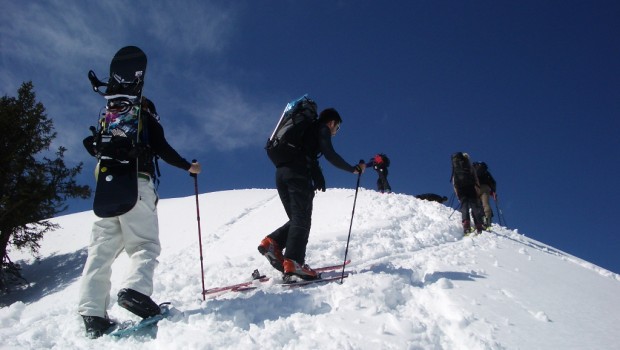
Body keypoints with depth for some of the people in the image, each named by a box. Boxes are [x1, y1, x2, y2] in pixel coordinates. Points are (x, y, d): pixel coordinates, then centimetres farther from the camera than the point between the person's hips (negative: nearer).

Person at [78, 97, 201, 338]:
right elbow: (162, 149, 0)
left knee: (102, 249, -1)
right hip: (136, 183, -4)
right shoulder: (148, 119, 15)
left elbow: (89, 143, 21)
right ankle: (135, 288, -35)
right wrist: (188, 167, 10)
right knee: (145, 243, -7)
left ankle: (92, 314, -13)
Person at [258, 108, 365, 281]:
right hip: (298, 174, -8)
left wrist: (317, 178, 22)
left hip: (281, 172, 8)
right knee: (302, 220, -12)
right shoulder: (323, 129, 8)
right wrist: (353, 169, 1)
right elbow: (330, 155, -6)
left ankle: (271, 242, -4)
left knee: (297, 219, 14)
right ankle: (293, 264, -24)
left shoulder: (308, 129, 34)